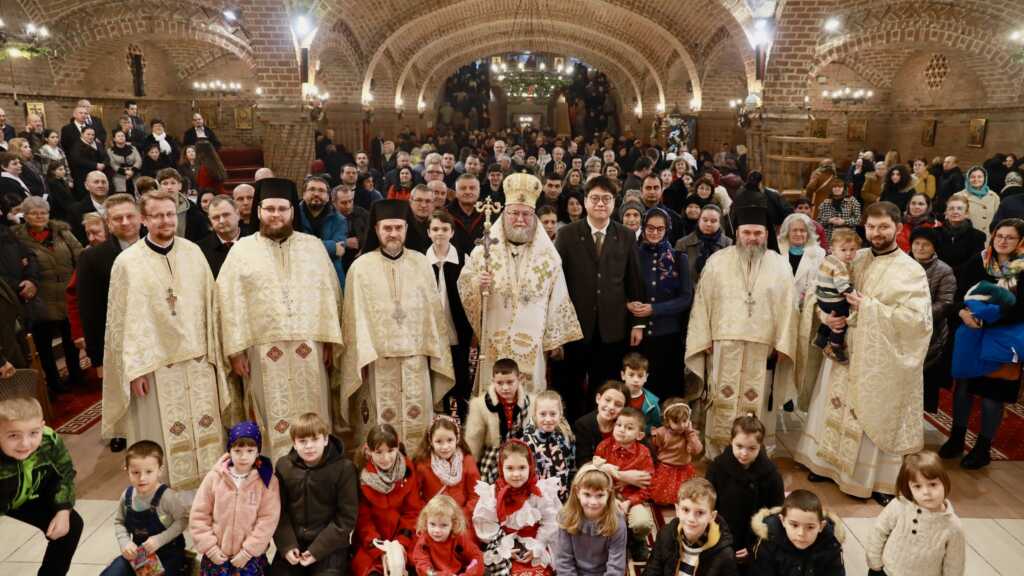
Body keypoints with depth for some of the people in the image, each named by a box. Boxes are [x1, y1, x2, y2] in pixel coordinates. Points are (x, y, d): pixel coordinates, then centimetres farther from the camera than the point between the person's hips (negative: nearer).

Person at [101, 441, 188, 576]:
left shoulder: (167, 496, -24)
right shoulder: (127, 496, -6)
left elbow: (183, 519, -19)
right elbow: (119, 522, 7)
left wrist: (160, 539, -24)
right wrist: (124, 543, -8)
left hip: (168, 552, -6)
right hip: (138, 552, 6)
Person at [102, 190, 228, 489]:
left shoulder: (193, 252, 4)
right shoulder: (127, 262, -4)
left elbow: (209, 305, 7)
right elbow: (122, 320, -3)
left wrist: (213, 352, 5)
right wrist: (134, 369, -6)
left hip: (198, 359, 3)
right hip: (155, 364, -3)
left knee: (206, 430, 10)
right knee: (164, 437, 5)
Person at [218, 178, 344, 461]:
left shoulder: (314, 246, 7)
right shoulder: (241, 250, 5)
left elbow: (330, 294, 5)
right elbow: (230, 302, 1)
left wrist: (331, 342, 0)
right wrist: (236, 351, -4)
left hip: (309, 348, 1)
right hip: (264, 350, -1)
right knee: (274, 422, 5)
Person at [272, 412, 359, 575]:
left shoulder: (344, 468, -11)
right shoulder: (283, 466, 0)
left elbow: (346, 516, -10)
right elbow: (279, 511, 2)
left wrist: (318, 549, -15)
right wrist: (286, 545, -11)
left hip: (330, 544, -3)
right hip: (293, 542, 4)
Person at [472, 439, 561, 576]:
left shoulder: (541, 491, -9)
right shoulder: (492, 494, -8)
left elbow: (549, 523, -5)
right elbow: (487, 525, -5)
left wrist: (537, 547, -11)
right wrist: (505, 549, -11)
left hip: (536, 546, 0)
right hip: (505, 547, 0)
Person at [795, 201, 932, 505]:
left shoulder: (911, 271, -9)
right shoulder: (856, 259, 5)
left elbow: (918, 319, -18)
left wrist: (869, 307, -20)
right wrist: (829, 315, -9)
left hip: (881, 361, -5)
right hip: (846, 351, 5)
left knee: (875, 418, 5)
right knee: (838, 409, 13)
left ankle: (878, 480, 20)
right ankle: (832, 462, 29)